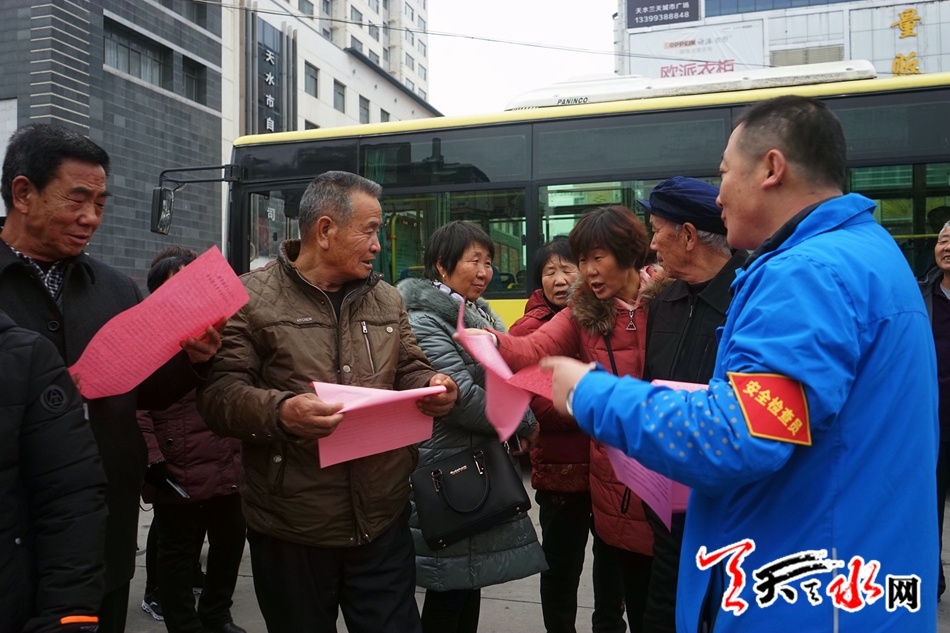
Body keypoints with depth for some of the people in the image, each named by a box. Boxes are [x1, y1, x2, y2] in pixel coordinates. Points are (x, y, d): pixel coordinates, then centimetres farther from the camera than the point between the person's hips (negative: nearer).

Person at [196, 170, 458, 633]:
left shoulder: (386, 300, 10)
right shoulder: (252, 298, -6)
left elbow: (409, 370, 15)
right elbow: (219, 395, -12)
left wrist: (433, 387, -7)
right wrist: (280, 411, -30)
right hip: (291, 532, -3)